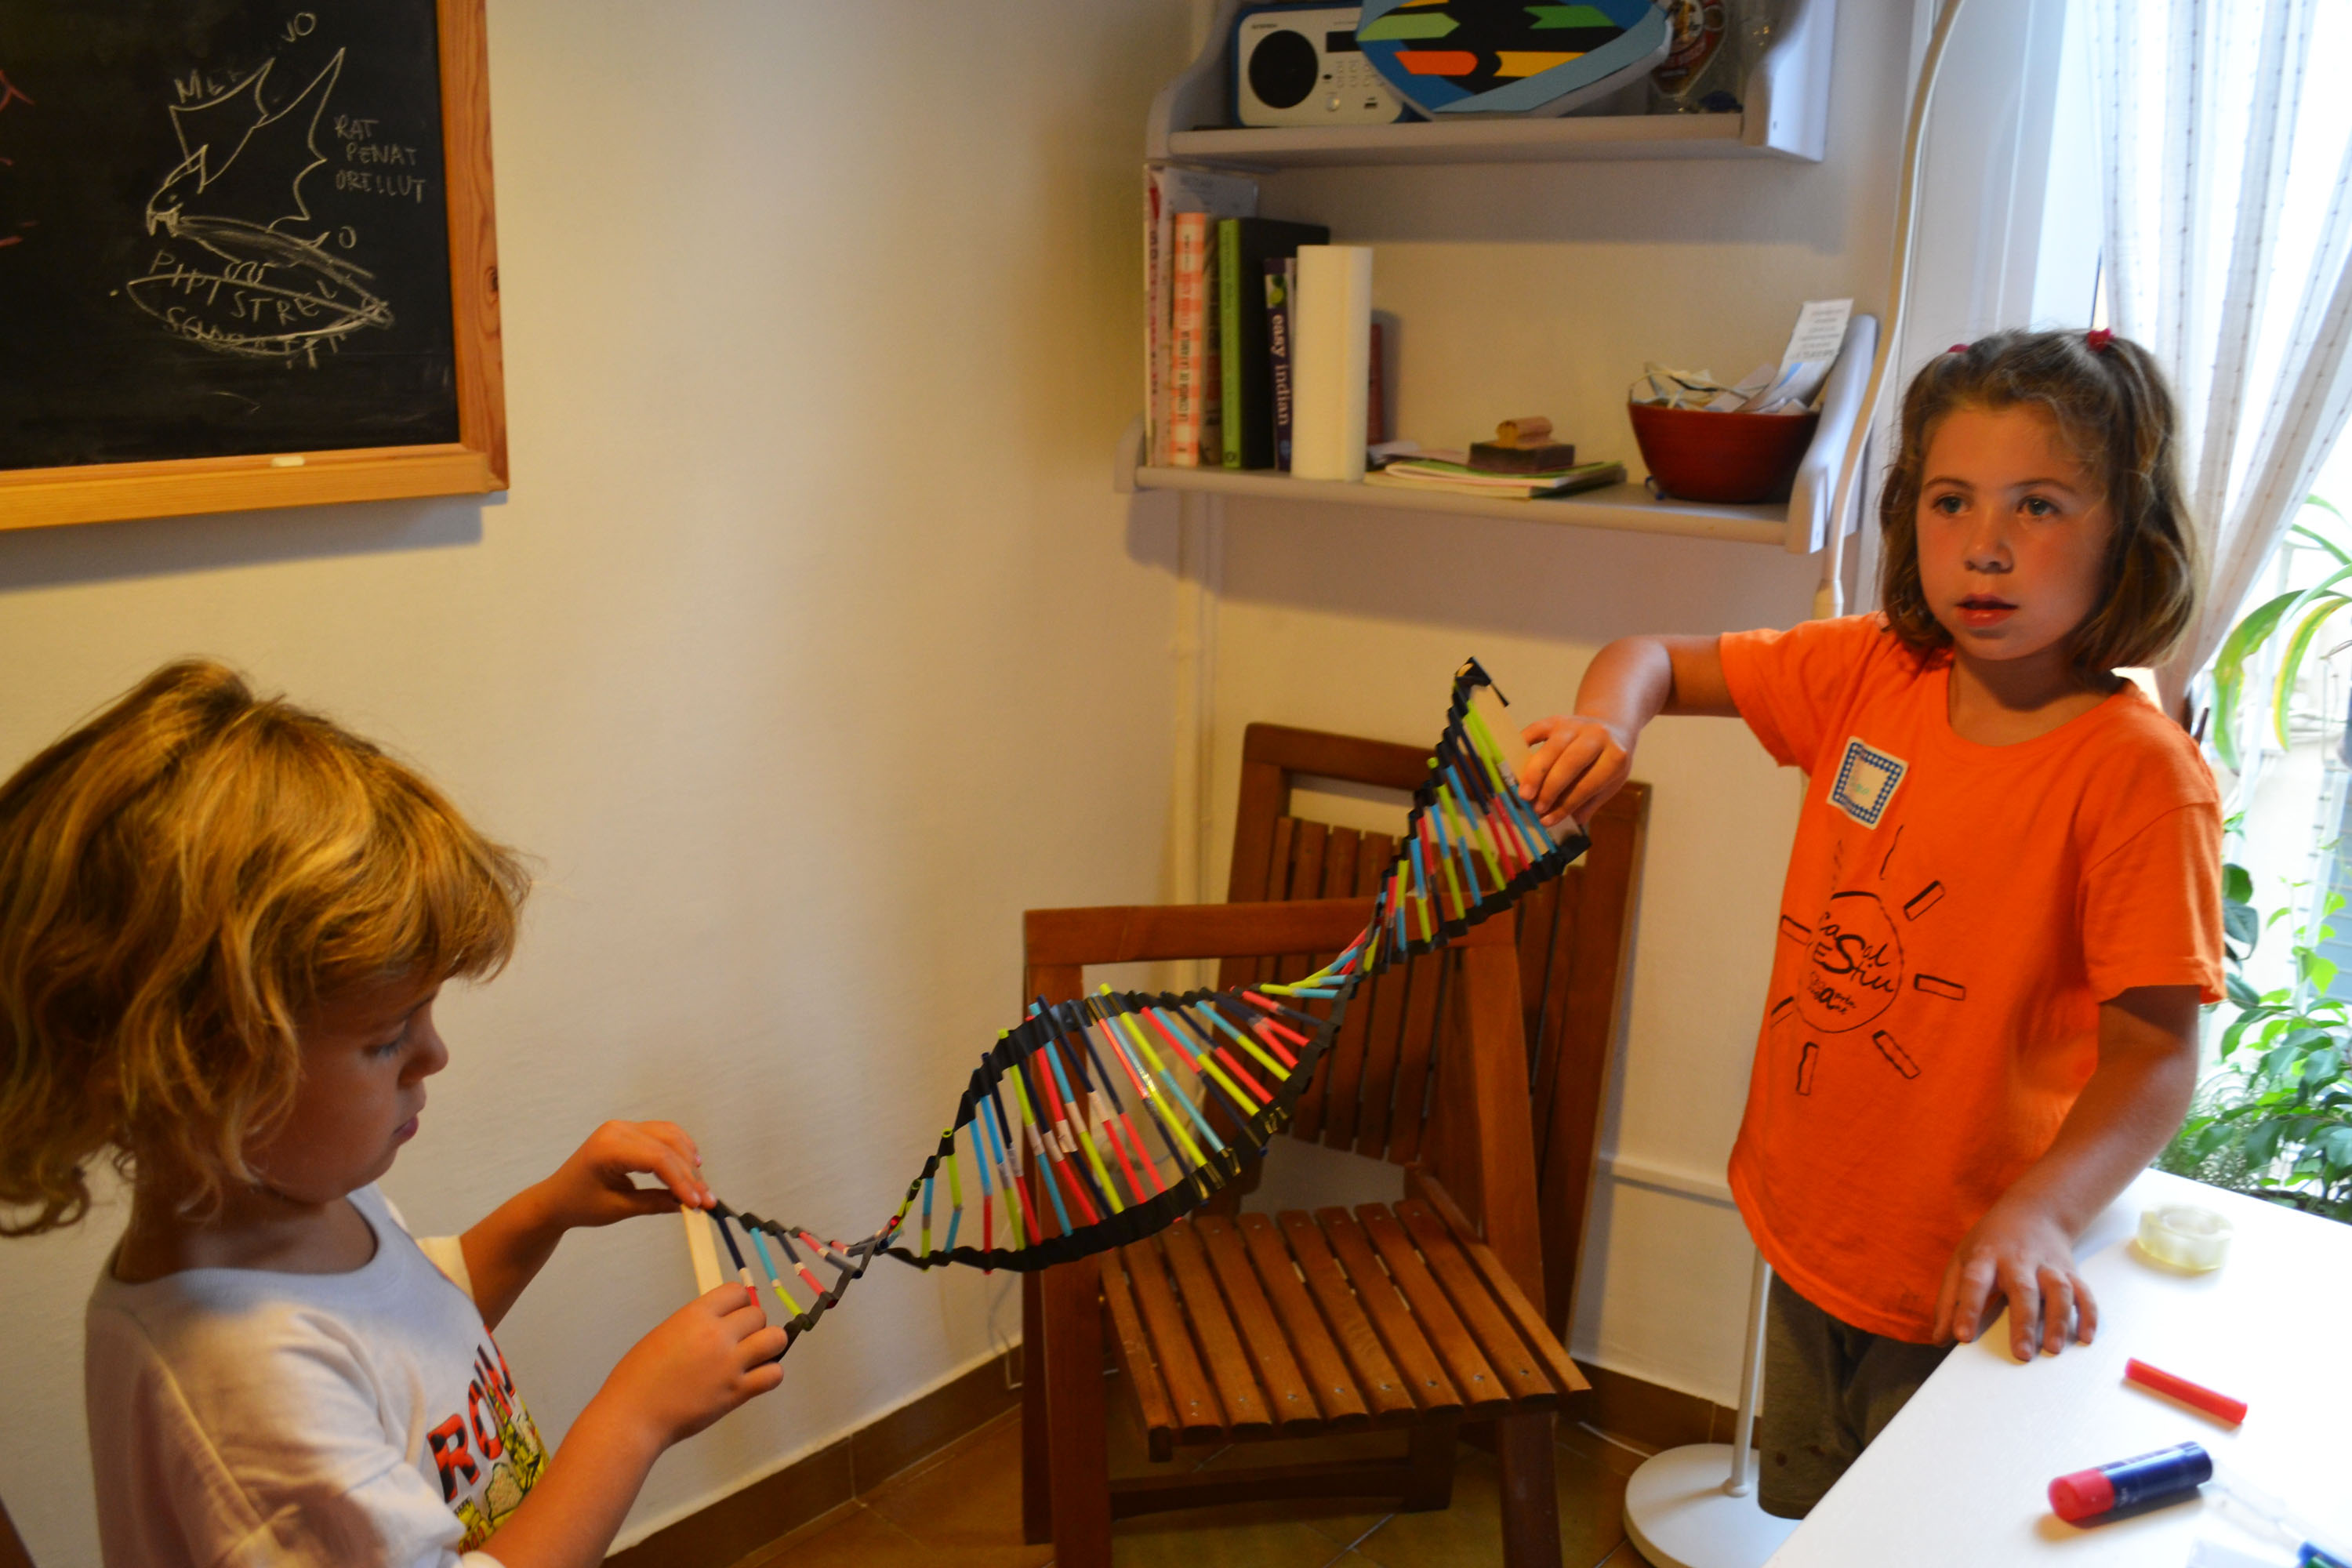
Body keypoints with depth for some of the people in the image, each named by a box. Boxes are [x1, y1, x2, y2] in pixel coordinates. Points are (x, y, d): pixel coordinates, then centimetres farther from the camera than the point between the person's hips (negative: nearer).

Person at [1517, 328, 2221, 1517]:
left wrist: (2040, 1215, -38)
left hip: (1967, 1286, -5)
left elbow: (2155, 1050, -22)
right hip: (1808, 1236, 5)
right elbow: (1654, 659, 4)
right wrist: (1609, 718, -20)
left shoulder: (2140, 770, -21)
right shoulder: (1868, 673, -6)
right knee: (1800, 1517, 26)